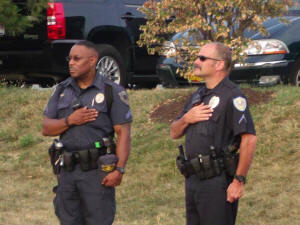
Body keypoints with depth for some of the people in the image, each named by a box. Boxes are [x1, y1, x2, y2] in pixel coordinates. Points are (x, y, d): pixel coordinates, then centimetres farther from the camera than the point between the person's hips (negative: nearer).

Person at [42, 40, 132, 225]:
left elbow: (123, 133, -7)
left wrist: (119, 170, -16)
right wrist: (69, 121, -10)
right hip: (68, 169, 5)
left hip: (97, 170, -5)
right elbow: (46, 128, 10)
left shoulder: (112, 92, -3)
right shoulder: (62, 90, 12)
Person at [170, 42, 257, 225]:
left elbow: (249, 139, -20)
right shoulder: (199, 95, 16)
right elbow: (174, 133, 20)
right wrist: (186, 119, -3)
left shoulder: (232, 96, -12)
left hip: (218, 181, -9)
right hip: (193, 180, 9)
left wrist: (239, 181, -21)